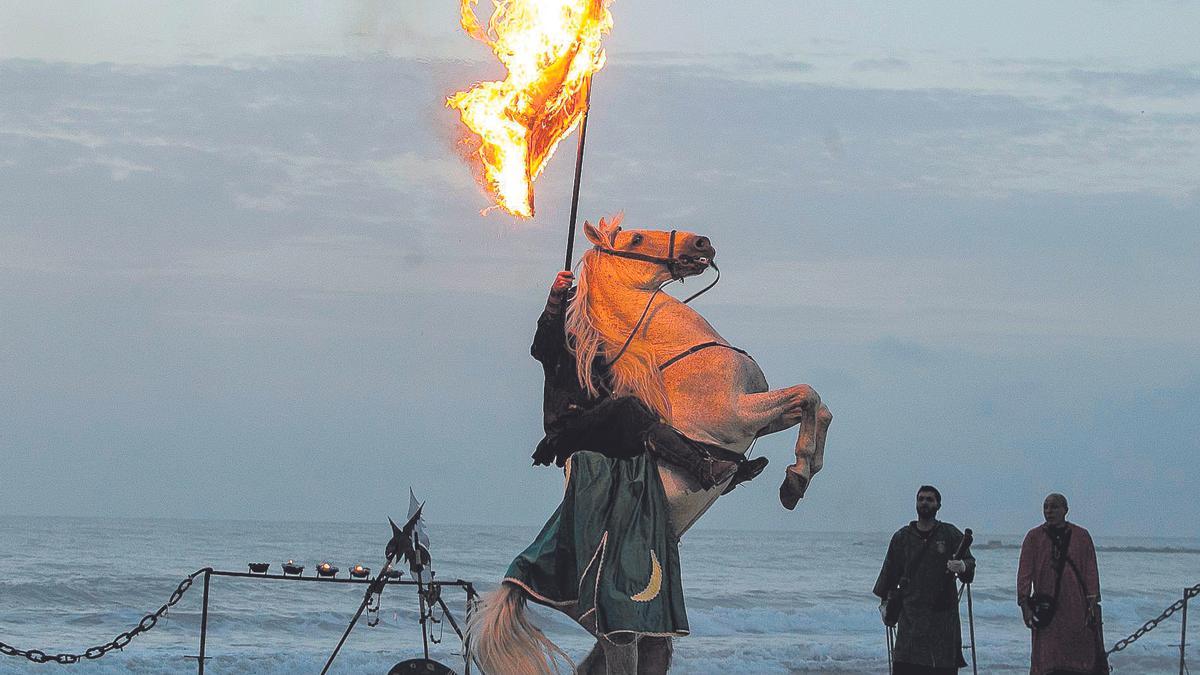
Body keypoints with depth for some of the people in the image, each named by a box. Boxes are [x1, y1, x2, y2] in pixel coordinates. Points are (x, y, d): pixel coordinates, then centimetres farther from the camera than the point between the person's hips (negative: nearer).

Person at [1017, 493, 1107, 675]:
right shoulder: (1034, 537, 7)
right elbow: (1024, 573, 3)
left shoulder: (1081, 536, 8)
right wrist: (1025, 605, -5)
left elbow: (1091, 571, 6)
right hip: (1046, 608, 0)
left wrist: (1092, 603, -2)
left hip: (1077, 607, 0)